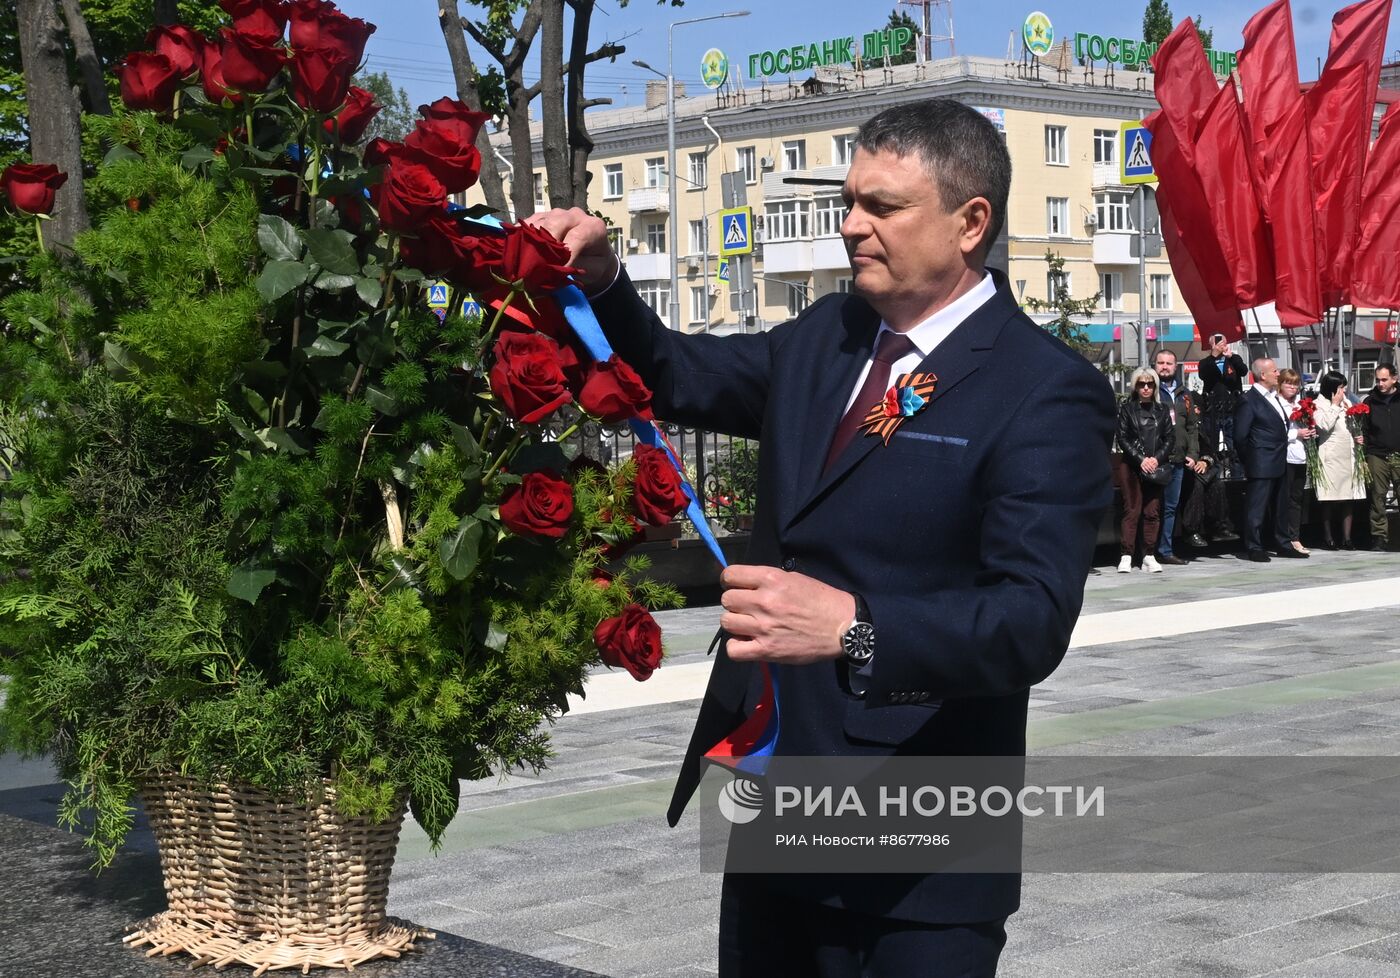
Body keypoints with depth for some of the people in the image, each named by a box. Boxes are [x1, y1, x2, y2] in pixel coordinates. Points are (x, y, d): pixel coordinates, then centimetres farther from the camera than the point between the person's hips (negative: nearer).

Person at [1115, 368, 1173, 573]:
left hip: (1156, 467, 2)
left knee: (1152, 512, 0)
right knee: (1132, 511, -8)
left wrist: (1156, 459, -7)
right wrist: (1141, 460, -11)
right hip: (1131, 466, -2)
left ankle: (1149, 557, 3)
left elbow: (1170, 438, 7)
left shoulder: (1163, 410, 12)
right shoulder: (1127, 409, 5)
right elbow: (1123, 438, -1)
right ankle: (1126, 556, -9)